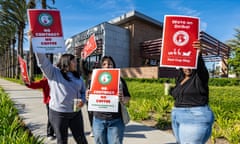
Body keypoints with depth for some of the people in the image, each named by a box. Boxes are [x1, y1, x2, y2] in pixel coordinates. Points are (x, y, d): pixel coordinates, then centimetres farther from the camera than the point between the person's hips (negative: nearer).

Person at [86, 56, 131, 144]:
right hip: (98, 120, 2)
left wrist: (123, 100, -21)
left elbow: (128, 98, 2)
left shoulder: (119, 80, -1)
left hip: (116, 120, -1)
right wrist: (88, 97, -15)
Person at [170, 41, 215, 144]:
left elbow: (201, 68, -28)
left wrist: (198, 55, -46)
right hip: (178, 117, 7)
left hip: (195, 117, -7)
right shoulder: (180, 79, 10)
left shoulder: (200, 77, -10)